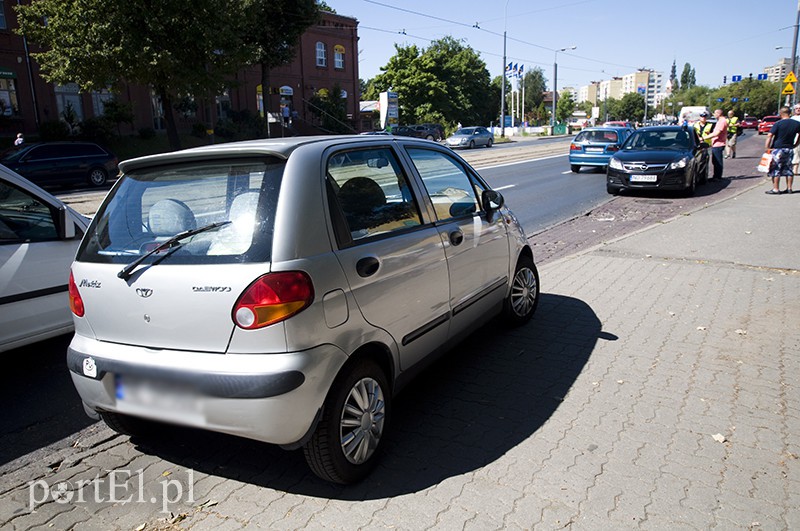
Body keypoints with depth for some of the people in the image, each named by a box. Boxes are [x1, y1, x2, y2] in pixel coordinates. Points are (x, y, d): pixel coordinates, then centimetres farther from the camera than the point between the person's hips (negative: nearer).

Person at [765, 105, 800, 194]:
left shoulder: (778, 124, -11)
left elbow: (769, 135, -17)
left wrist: (767, 147, -13)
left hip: (778, 149, -5)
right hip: (790, 149, 5)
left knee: (775, 170, 0)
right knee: (788, 169, 13)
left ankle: (776, 189, -2)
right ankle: (789, 188, 16)